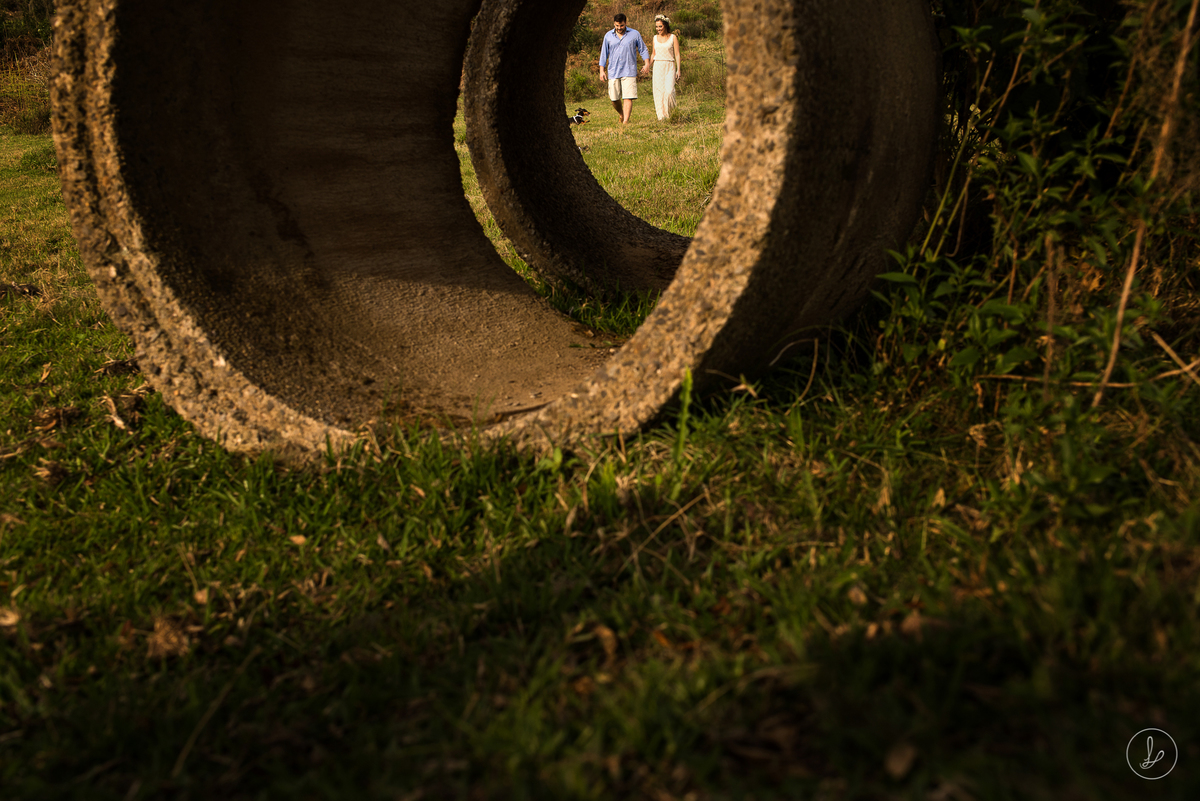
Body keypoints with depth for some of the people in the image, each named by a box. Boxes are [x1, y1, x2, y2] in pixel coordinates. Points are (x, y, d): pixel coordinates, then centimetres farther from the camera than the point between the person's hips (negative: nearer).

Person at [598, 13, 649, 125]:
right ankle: (621, 114, 30)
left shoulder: (635, 34, 5)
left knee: (628, 98, -12)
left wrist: (647, 64, -4)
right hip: (613, 72, 2)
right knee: (614, 98, 2)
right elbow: (604, 54, 14)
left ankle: (625, 121, -12)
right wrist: (602, 70, 8)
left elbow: (643, 50, 10)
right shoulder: (608, 36, 9)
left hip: (629, 72, -2)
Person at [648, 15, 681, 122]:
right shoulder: (655, 38, 12)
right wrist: (648, 66, 8)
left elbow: (677, 54, 1)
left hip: (669, 67, -3)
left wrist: (678, 70, -6)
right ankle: (661, 116, -3)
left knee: (669, 91, -15)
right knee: (658, 91, -5)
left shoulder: (673, 37, 2)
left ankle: (670, 114, 4)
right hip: (657, 66, 3)